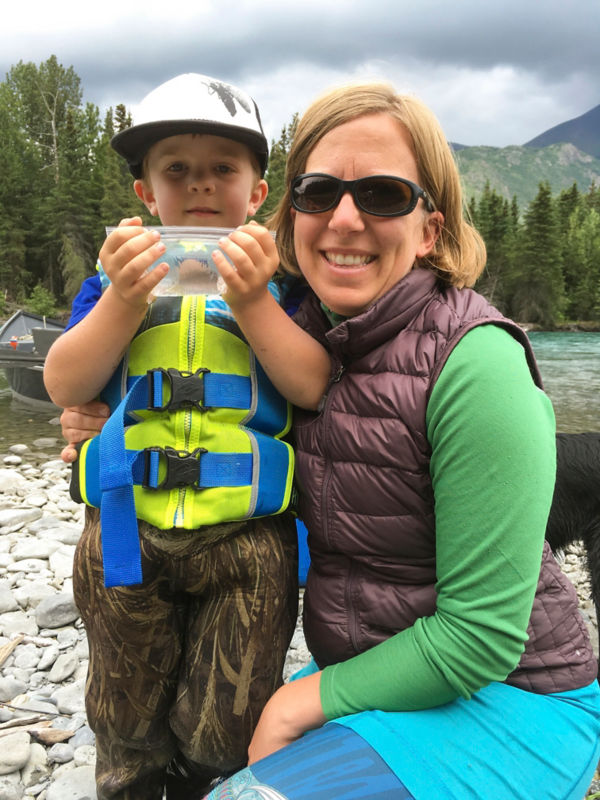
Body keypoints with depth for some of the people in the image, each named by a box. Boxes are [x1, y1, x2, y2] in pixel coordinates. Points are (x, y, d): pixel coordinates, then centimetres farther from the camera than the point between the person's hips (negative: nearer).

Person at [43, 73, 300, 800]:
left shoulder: (280, 275, 2)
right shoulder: (119, 267, 7)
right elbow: (64, 386, -4)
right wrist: (124, 301, -18)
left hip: (248, 534, -1)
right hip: (127, 529, 2)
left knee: (223, 737, 13)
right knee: (126, 727, 21)